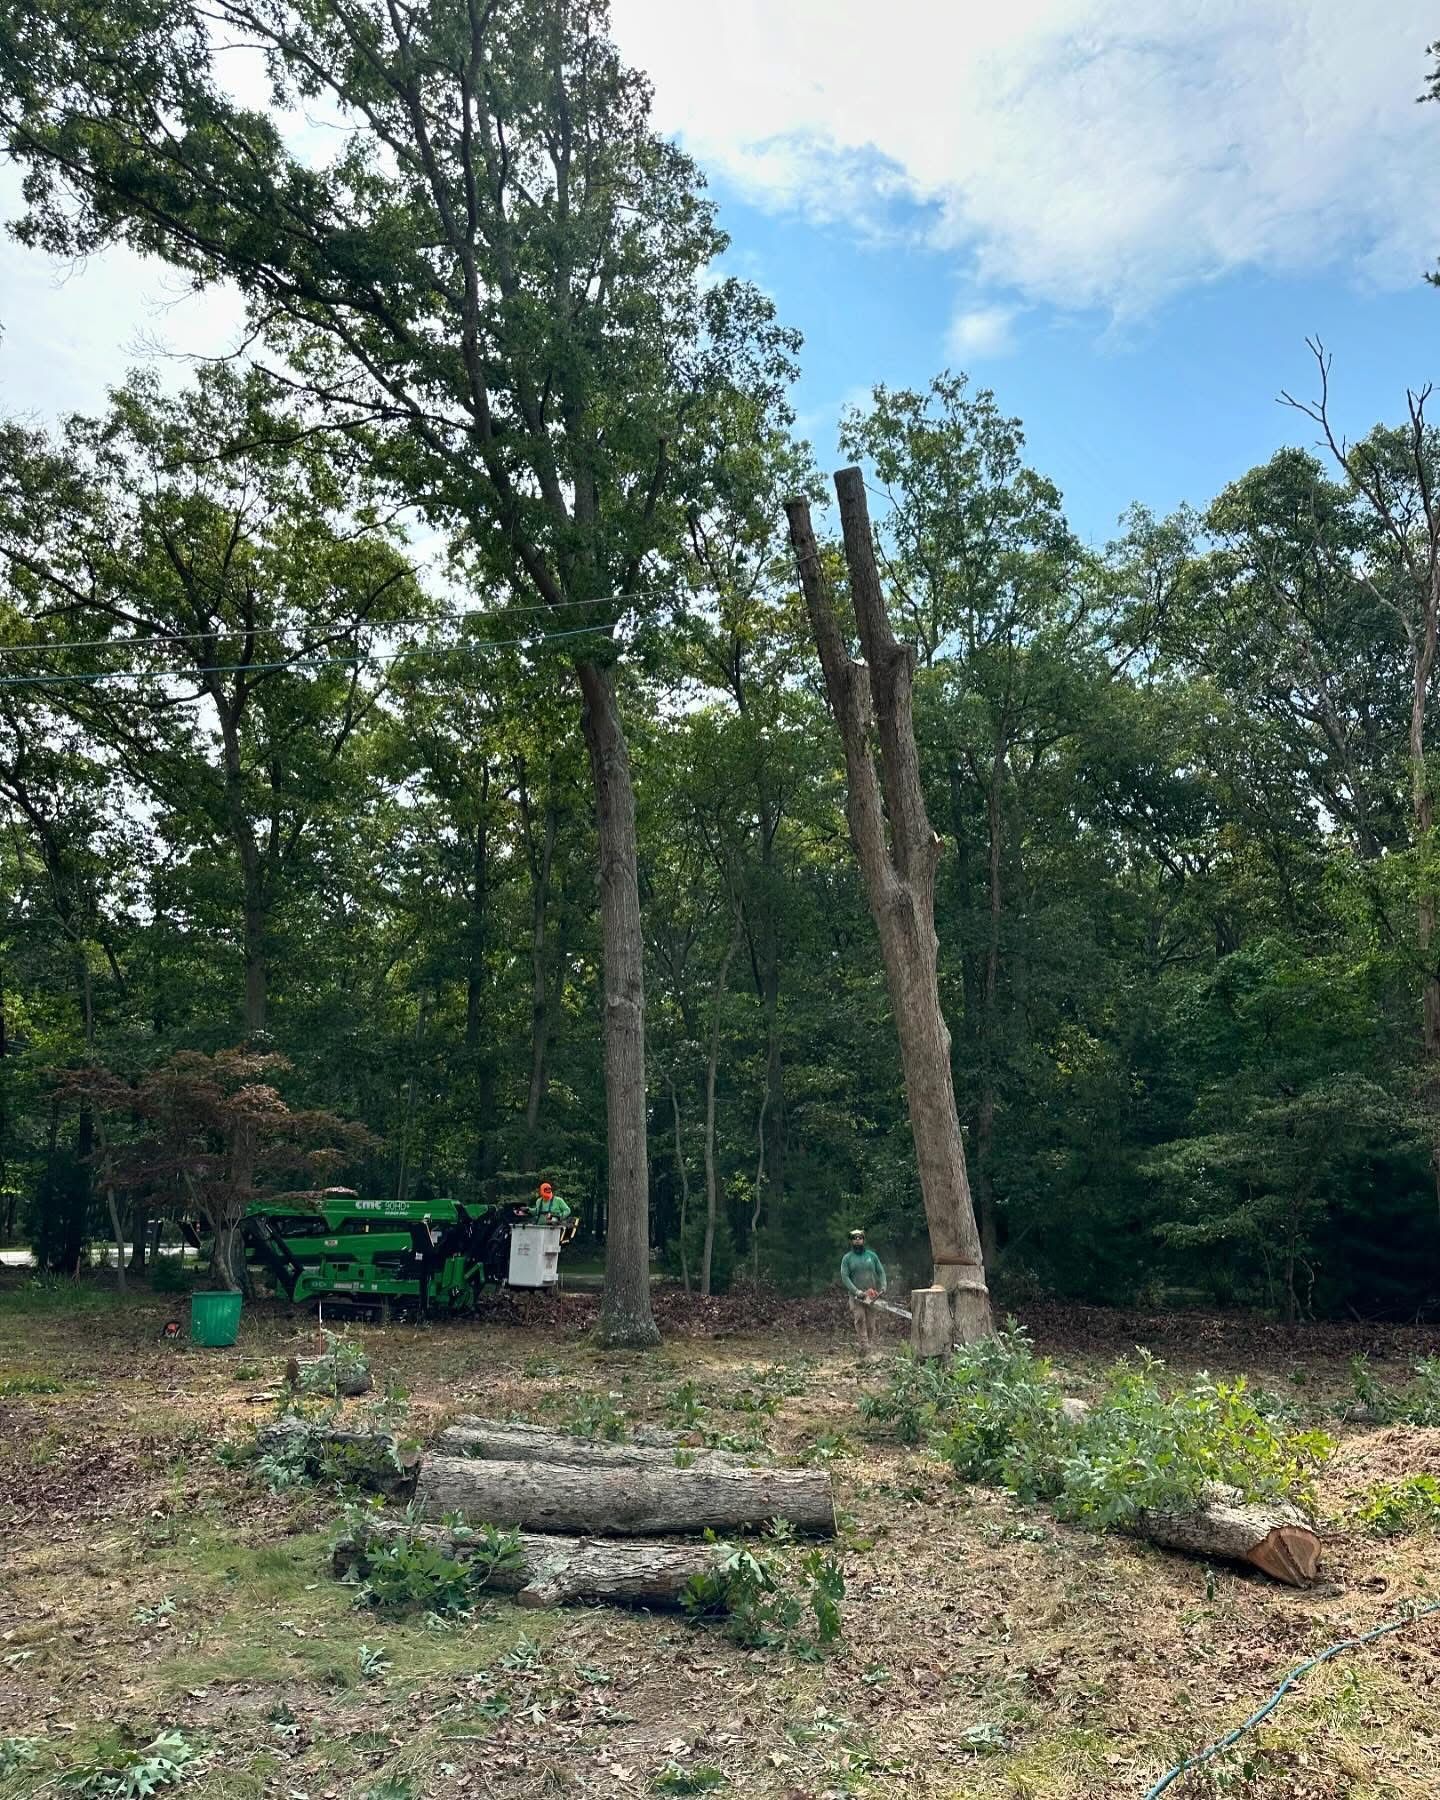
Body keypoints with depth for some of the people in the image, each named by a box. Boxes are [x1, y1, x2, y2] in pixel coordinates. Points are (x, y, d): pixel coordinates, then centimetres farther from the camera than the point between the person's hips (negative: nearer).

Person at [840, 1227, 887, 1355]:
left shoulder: (872, 1256, 10)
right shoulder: (847, 1258, 2)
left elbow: (881, 1272, 10)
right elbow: (845, 1277, -6)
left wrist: (883, 1287, -7)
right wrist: (857, 1292, -16)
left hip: (872, 1295, 2)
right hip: (856, 1295, -2)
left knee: (871, 1322, 3)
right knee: (860, 1318, -17)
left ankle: (871, 1346, 8)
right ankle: (864, 1346, -20)